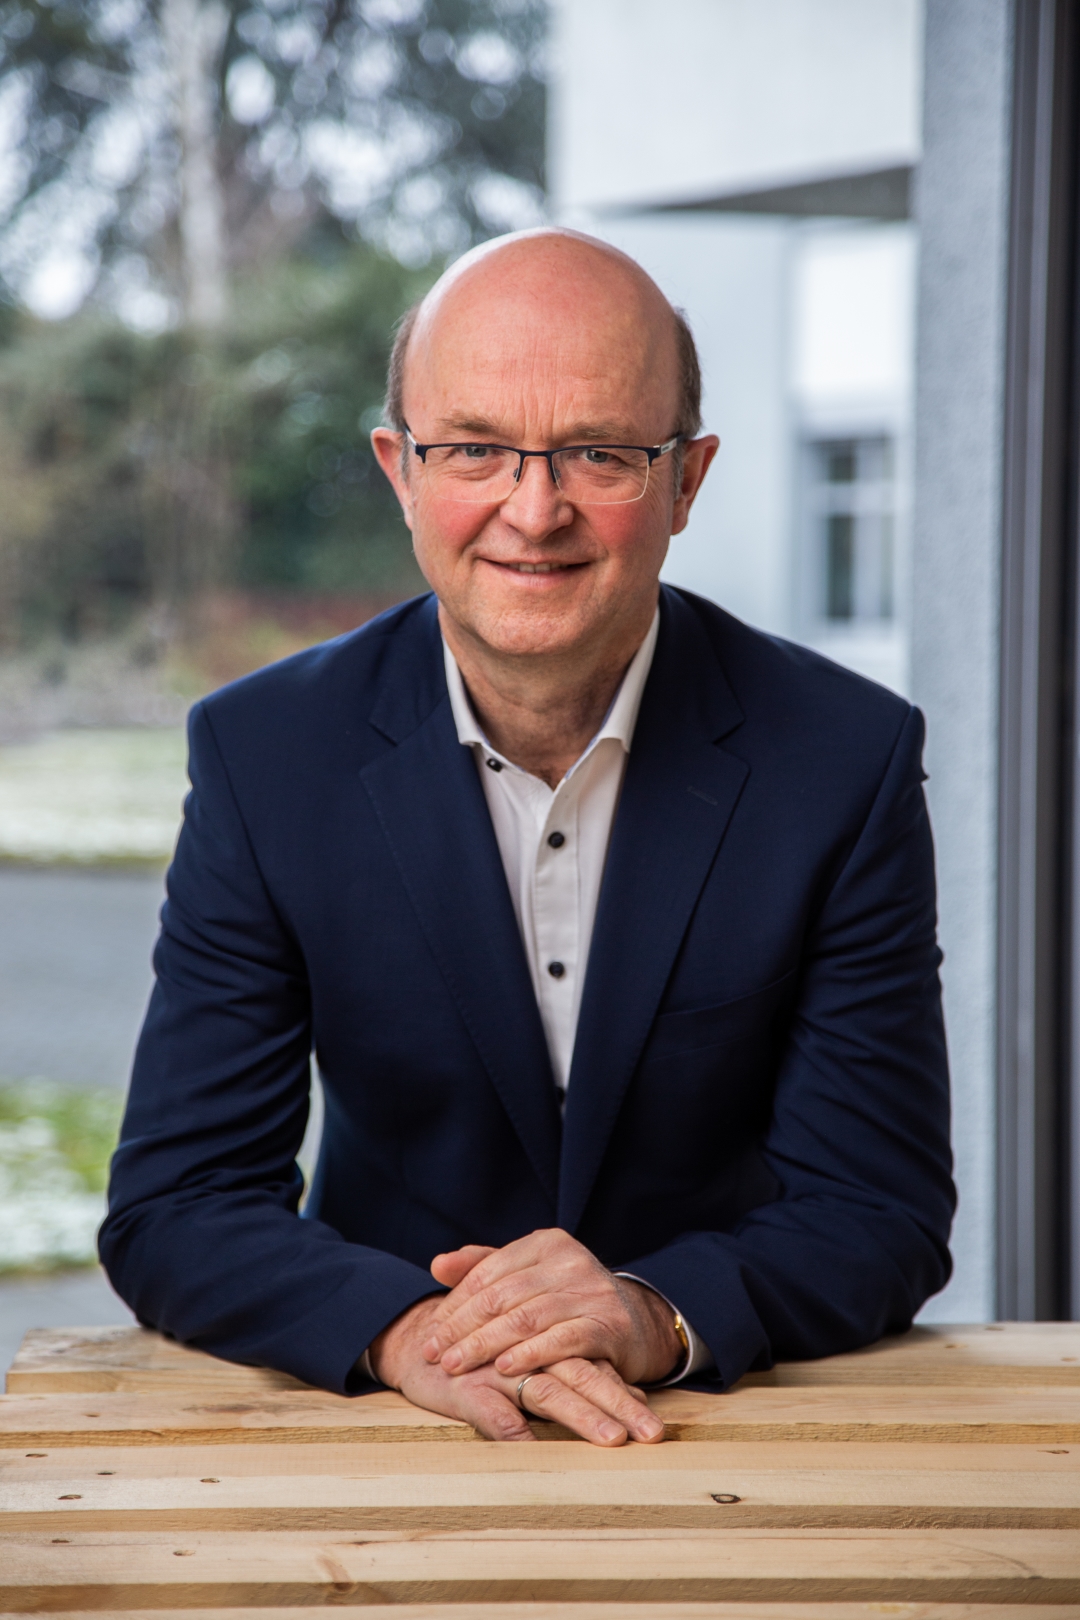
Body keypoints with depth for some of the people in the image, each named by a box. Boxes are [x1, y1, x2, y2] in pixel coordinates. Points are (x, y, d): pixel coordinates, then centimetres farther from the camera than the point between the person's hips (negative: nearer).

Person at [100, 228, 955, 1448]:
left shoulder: (845, 760, -7)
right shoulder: (264, 754, -5)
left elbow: (883, 1212, -6)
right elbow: (171, 1211, -7)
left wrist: (659, 1314, -26)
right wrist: (401, 1328, -27)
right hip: (387, 1434, -1)